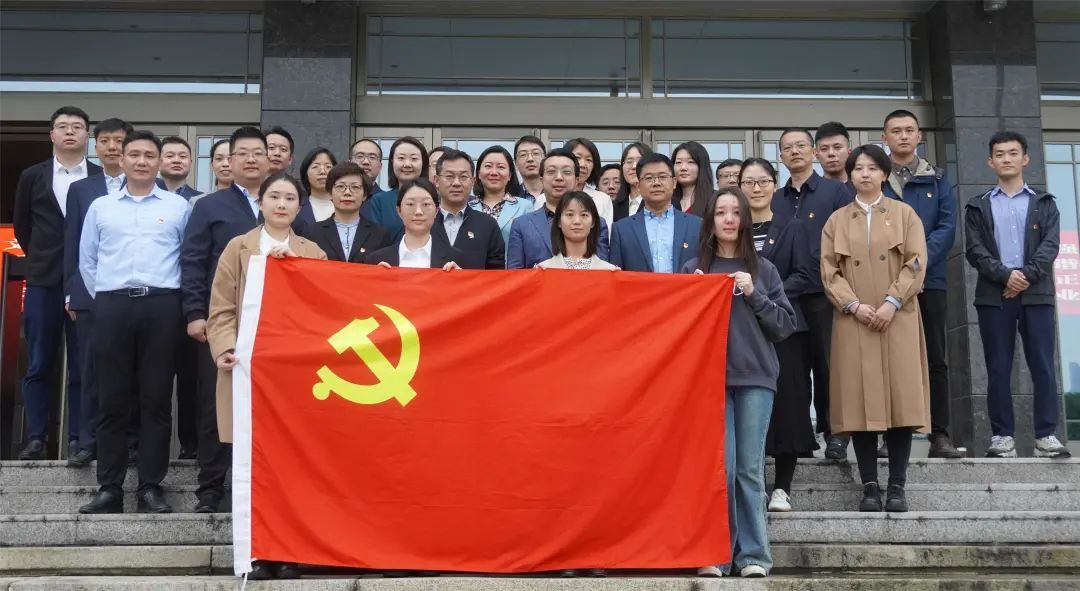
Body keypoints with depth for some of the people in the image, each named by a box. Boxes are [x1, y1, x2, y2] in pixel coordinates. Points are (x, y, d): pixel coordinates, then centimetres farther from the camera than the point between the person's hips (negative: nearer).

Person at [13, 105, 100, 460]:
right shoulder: (32, 177, 8)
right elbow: (22, 226, 18)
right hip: (43, 282, 2)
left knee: (83, 366, 1)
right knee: (39, 365, 3)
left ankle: (78, 438, 5)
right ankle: (36, 438, 8)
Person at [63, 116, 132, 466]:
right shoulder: (80, 189, 12)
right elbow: (72, 243, 10)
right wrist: (70, 292, 5)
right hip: (91, 292, 2)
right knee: (90, 370, 5)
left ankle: (132, 440, 11)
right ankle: (89, 442, 12)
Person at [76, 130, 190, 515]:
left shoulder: (178, 206, 7)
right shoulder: (100, 207, 12)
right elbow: (87, 260, 16)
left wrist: (178, 301, 6)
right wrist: (104, 300, 10)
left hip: (161, 306, -1)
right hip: (113, 306, 1)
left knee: (157, 399, 0)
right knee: (112, 400, 2)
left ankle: (151, 487, 6)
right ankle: (109, 488, 6)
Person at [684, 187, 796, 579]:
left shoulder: (763, 270, 10)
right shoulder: (693, 269, 9)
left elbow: (785, 325, 6)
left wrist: (754, 295, -5)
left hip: (756, 377, 1)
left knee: (750, 468, 0)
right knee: (720, 467, -6)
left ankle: (753, 554, 5)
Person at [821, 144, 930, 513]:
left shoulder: (904, 214, 10)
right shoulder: (836, 220, 12)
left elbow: (916, 263, 0)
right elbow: (829, 272, 4)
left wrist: (892, 302, -12)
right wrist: (854, 305, -10)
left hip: (898, 320, 0)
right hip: (853, 322, 1)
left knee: (900, 399, -4)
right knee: (860, 401, -4)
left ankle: (897, 486, 1)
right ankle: (870, 486, 1)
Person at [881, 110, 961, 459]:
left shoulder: (937, 180, 12)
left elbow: (947, 227, 2)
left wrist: (918, 261, -13)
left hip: (929, 280, 1)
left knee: (935, 359, 2)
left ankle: (940, 435, 5)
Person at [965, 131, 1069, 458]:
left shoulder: (1044, 203, 14)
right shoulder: (978, 206, 12)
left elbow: (1050, 246, 1)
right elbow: (975, 251, 1)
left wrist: (1027, 276, -14)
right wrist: (1005, 275, -14)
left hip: (1037, 294, 0)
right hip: (993, 296, 0)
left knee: (1043, 366, -2)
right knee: (998, 369, 0)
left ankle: (1046, 435, 2)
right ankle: (1002, 436, 4)